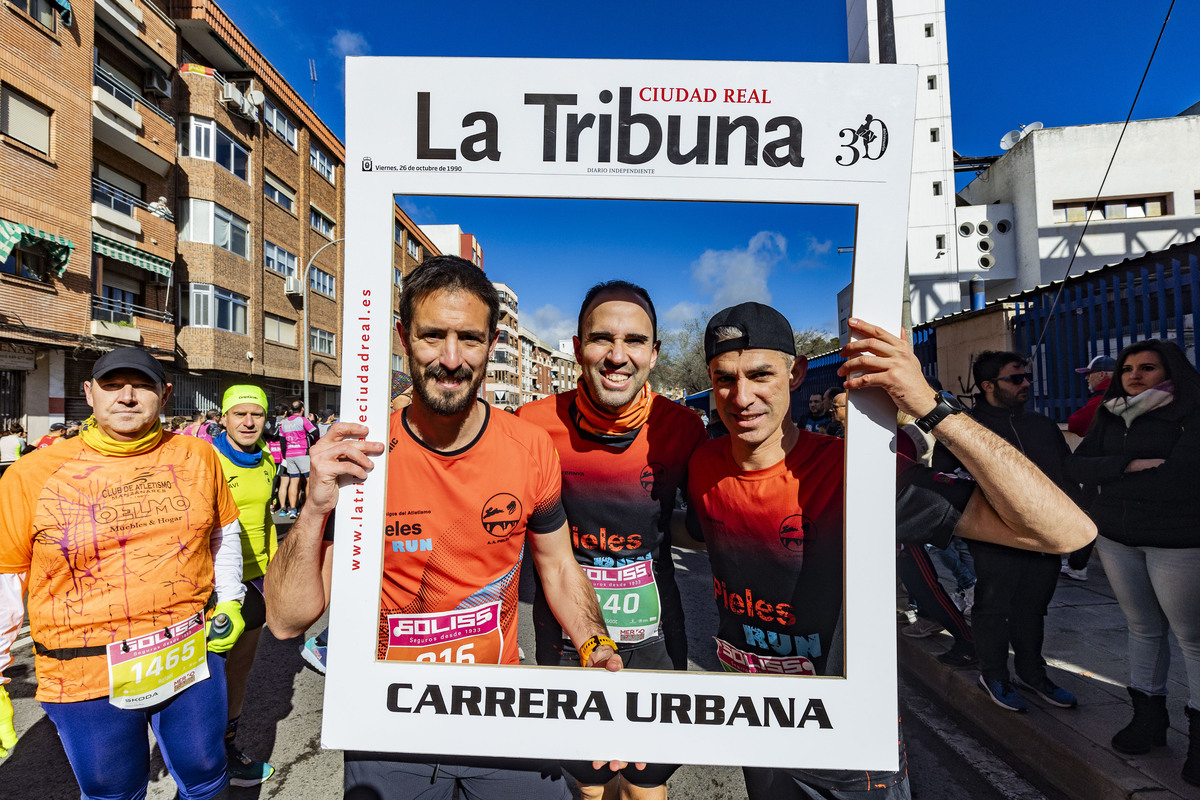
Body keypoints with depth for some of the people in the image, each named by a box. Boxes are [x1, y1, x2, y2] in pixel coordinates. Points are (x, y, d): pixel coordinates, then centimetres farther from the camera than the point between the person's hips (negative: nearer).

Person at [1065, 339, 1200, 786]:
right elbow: (1076, 466, -2)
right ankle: (1148, 718, 28)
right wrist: (1132, 465, -16)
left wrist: (1109, 477, -12)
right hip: (1117, 538, 5)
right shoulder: (1110, 417, 8)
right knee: (1142, 627, 15)